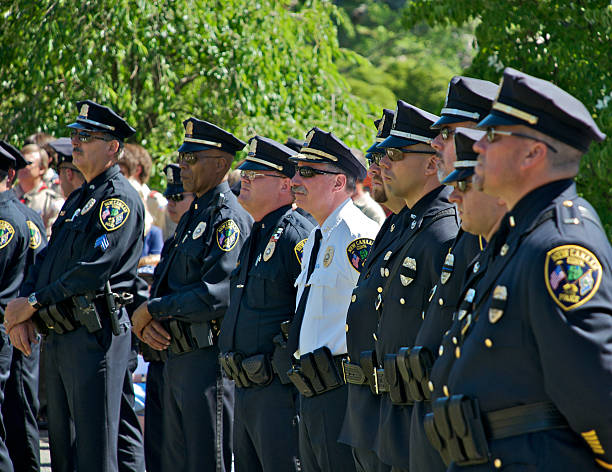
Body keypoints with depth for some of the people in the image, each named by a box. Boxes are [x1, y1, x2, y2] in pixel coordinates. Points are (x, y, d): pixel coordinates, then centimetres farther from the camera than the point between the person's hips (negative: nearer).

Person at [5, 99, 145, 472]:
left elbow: (94, 269, -20)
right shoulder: (77, 199, 20)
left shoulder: (120, 198, -10)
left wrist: (34, 302, -16)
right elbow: (46, 258, 17)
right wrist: (22, 311, 1)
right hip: (57, 337, 9)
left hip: (94, 335, -9)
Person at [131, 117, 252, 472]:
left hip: (209, 360, -10)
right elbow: (165, 282, 20)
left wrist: (151, 310, -14)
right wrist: (150, 321, -2)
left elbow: (217, 296, -22)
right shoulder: (191, 218, 18)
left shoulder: (229, 218, -13)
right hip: (178, 360, 10)